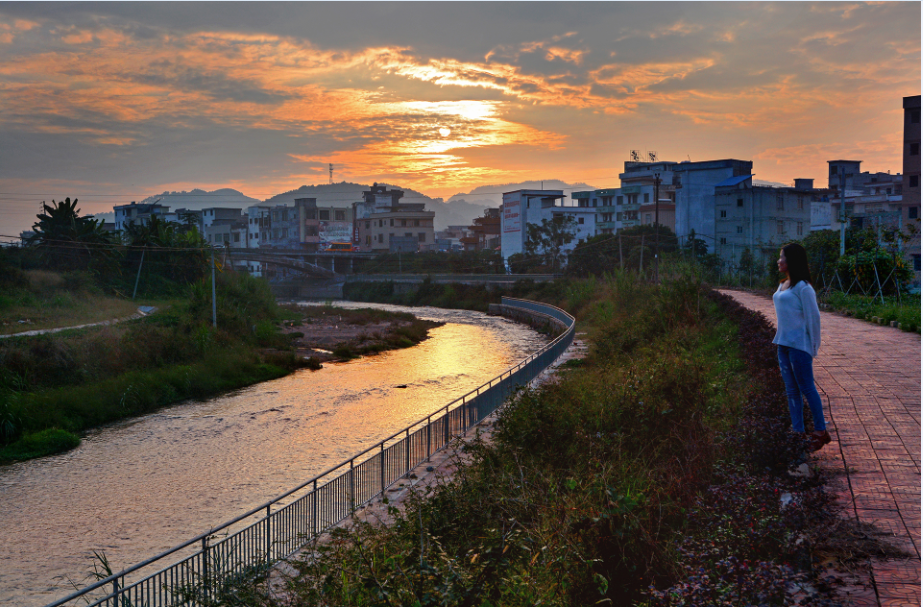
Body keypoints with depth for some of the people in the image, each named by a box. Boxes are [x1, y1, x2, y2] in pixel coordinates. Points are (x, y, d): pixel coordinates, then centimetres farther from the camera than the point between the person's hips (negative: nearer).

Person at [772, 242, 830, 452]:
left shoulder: (802, 287, -13)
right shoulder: (782, 286, 12)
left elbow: (813, 316, -12)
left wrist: (813, 346, -10)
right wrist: (780, 340, 17)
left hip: (799, 344, -9)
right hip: (783, 344, 9)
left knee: (806, 388, -3)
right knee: (791, 390, 11)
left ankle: (820, 431, 7)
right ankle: (798, 431, 17)